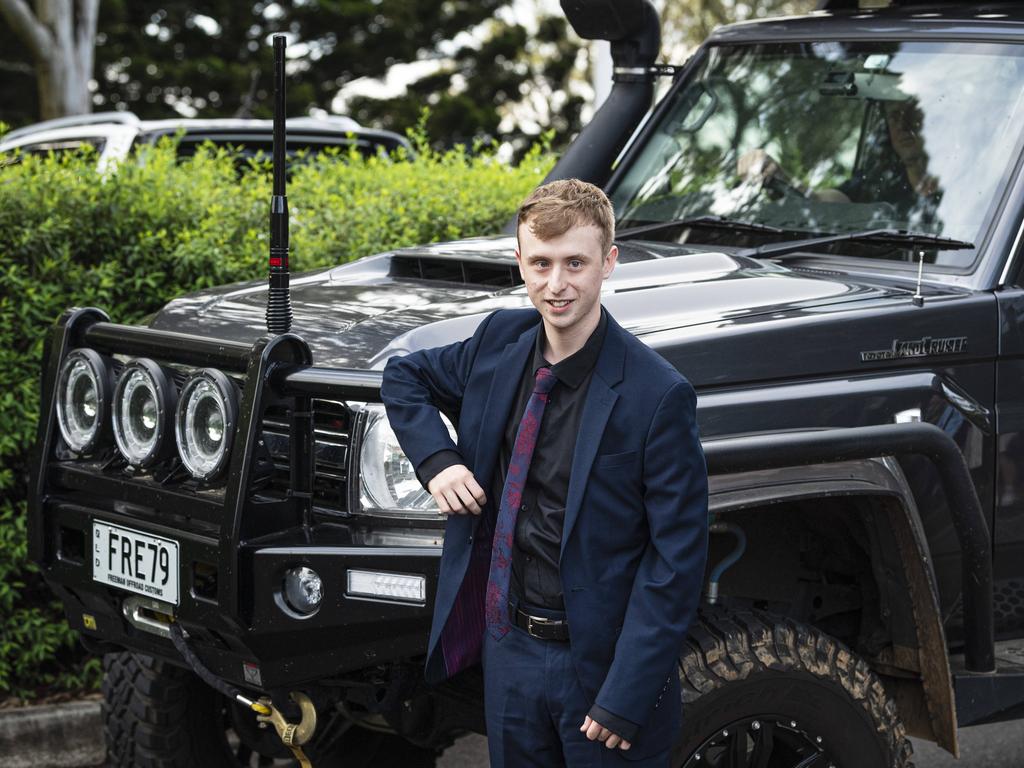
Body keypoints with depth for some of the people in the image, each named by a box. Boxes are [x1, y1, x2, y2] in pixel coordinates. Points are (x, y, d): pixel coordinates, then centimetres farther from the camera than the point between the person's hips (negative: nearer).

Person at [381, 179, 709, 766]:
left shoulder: (659, 395, -18)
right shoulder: (500, 342, 0)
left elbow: (677, 560, -17)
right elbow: (404, 377, 19)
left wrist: (625, 699, -20)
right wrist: (436, 458, 0)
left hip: (600, 658, -5)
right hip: (507, 648, 5)